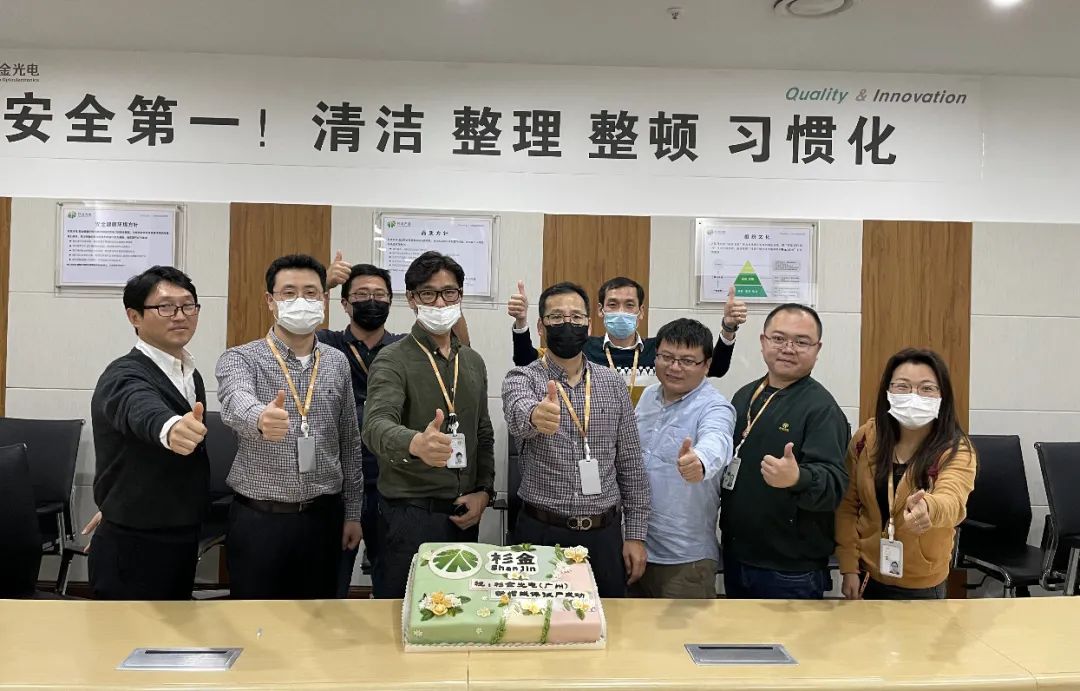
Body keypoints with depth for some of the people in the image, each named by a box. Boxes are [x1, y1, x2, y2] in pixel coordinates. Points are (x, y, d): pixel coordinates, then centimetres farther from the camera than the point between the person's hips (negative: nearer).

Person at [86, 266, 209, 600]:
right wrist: (171, 428, -67)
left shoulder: (191, 375, 5)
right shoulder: (125, 375, -21)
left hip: (181, 544, 8)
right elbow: (142, 412, -44)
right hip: (132, 551, -8)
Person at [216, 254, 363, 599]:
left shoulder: (337, 362, 5)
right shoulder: (241, 359, -6)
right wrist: (260, 418, -53)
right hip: (259, 518, -3)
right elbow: (236, 403, -30)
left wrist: (352, 512, 9)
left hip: (322, 517, 3)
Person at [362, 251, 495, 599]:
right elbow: (377, 426, -27)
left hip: (464, 515, 6)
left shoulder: (473, 362, 10)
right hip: (409, 515, -5)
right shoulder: (393, 360, -10)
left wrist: (485, 491, 3)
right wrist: (416, 443, -48)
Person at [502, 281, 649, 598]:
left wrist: (636, 534, 3)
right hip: (542, 533, -2)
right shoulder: (522, 379, -4)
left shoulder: (613, 384, 4)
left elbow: (631, 464, 6)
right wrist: (534, 415, -52)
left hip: (604, 535, 3)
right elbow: (517, 414, -29)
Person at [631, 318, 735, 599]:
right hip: (634, 544, 6)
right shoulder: (648, 396, 6)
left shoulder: (714, 408, -15)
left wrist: (699, 461, -61)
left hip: (685, 557, -6)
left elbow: (715, 442, -37)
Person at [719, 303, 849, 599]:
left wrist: (797, 479, -45)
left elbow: (834, 483, -27)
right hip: (735, 557, 7)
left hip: (791, 571, -7)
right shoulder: (744, 395, 8)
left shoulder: (822, 408, -15)